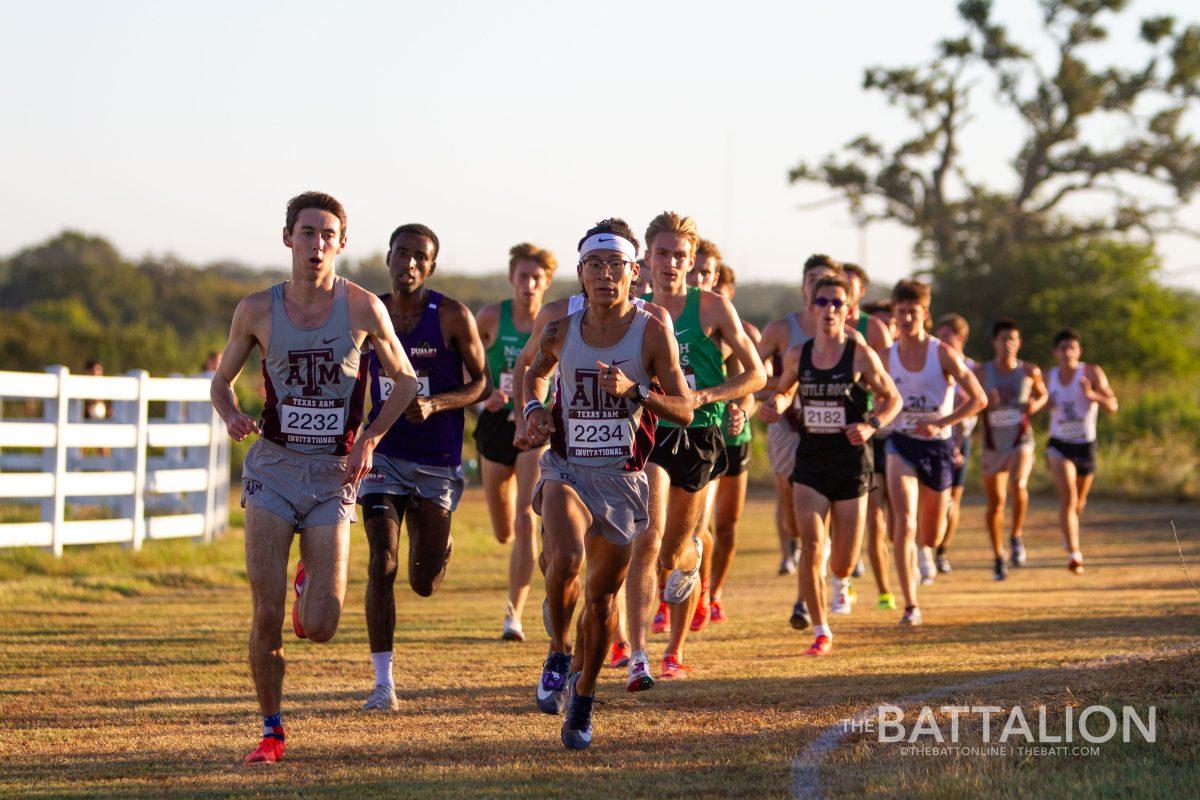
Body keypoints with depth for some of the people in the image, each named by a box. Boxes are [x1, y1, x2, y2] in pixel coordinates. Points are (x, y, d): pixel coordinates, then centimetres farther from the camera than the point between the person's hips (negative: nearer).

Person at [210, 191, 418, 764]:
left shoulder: (363, 308, -4)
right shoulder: (257, 309, -1)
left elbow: (405, 380, 9)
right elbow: (222, 380, 14)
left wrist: (370, 438, -5)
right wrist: (231, 415, -9)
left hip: (334, 476, -1)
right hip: (273, 466, 1)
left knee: (319, 627, -8)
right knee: (267, 615, -7)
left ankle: (312, 583, 29)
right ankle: (271, 732, 10)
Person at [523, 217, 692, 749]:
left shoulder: (651, 333, -8)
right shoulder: (561, 332, -2)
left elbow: (684, 410, -9)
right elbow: (536, 371, 20)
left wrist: (634, 391, -24)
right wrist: (533, 408, 0)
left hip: (624, 477, 0)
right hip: (566, 469, 0)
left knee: (603, 593, 7)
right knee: (566, 558, -28)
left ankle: (584, 695, 27)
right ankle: (558, 653, -2)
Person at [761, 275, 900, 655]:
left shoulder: (861, 355, -7)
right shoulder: (798, 356, 3)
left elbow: (892, 398, 3)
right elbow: (783, 390, 21)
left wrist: (871, 425, -15)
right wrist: (775, 403, -2)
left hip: (851, 461, -2)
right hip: (810, 459, 2)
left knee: (843, 562, 4)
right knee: (810, 547, -13)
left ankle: (840, 582, 44)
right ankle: (820, 631, -1)